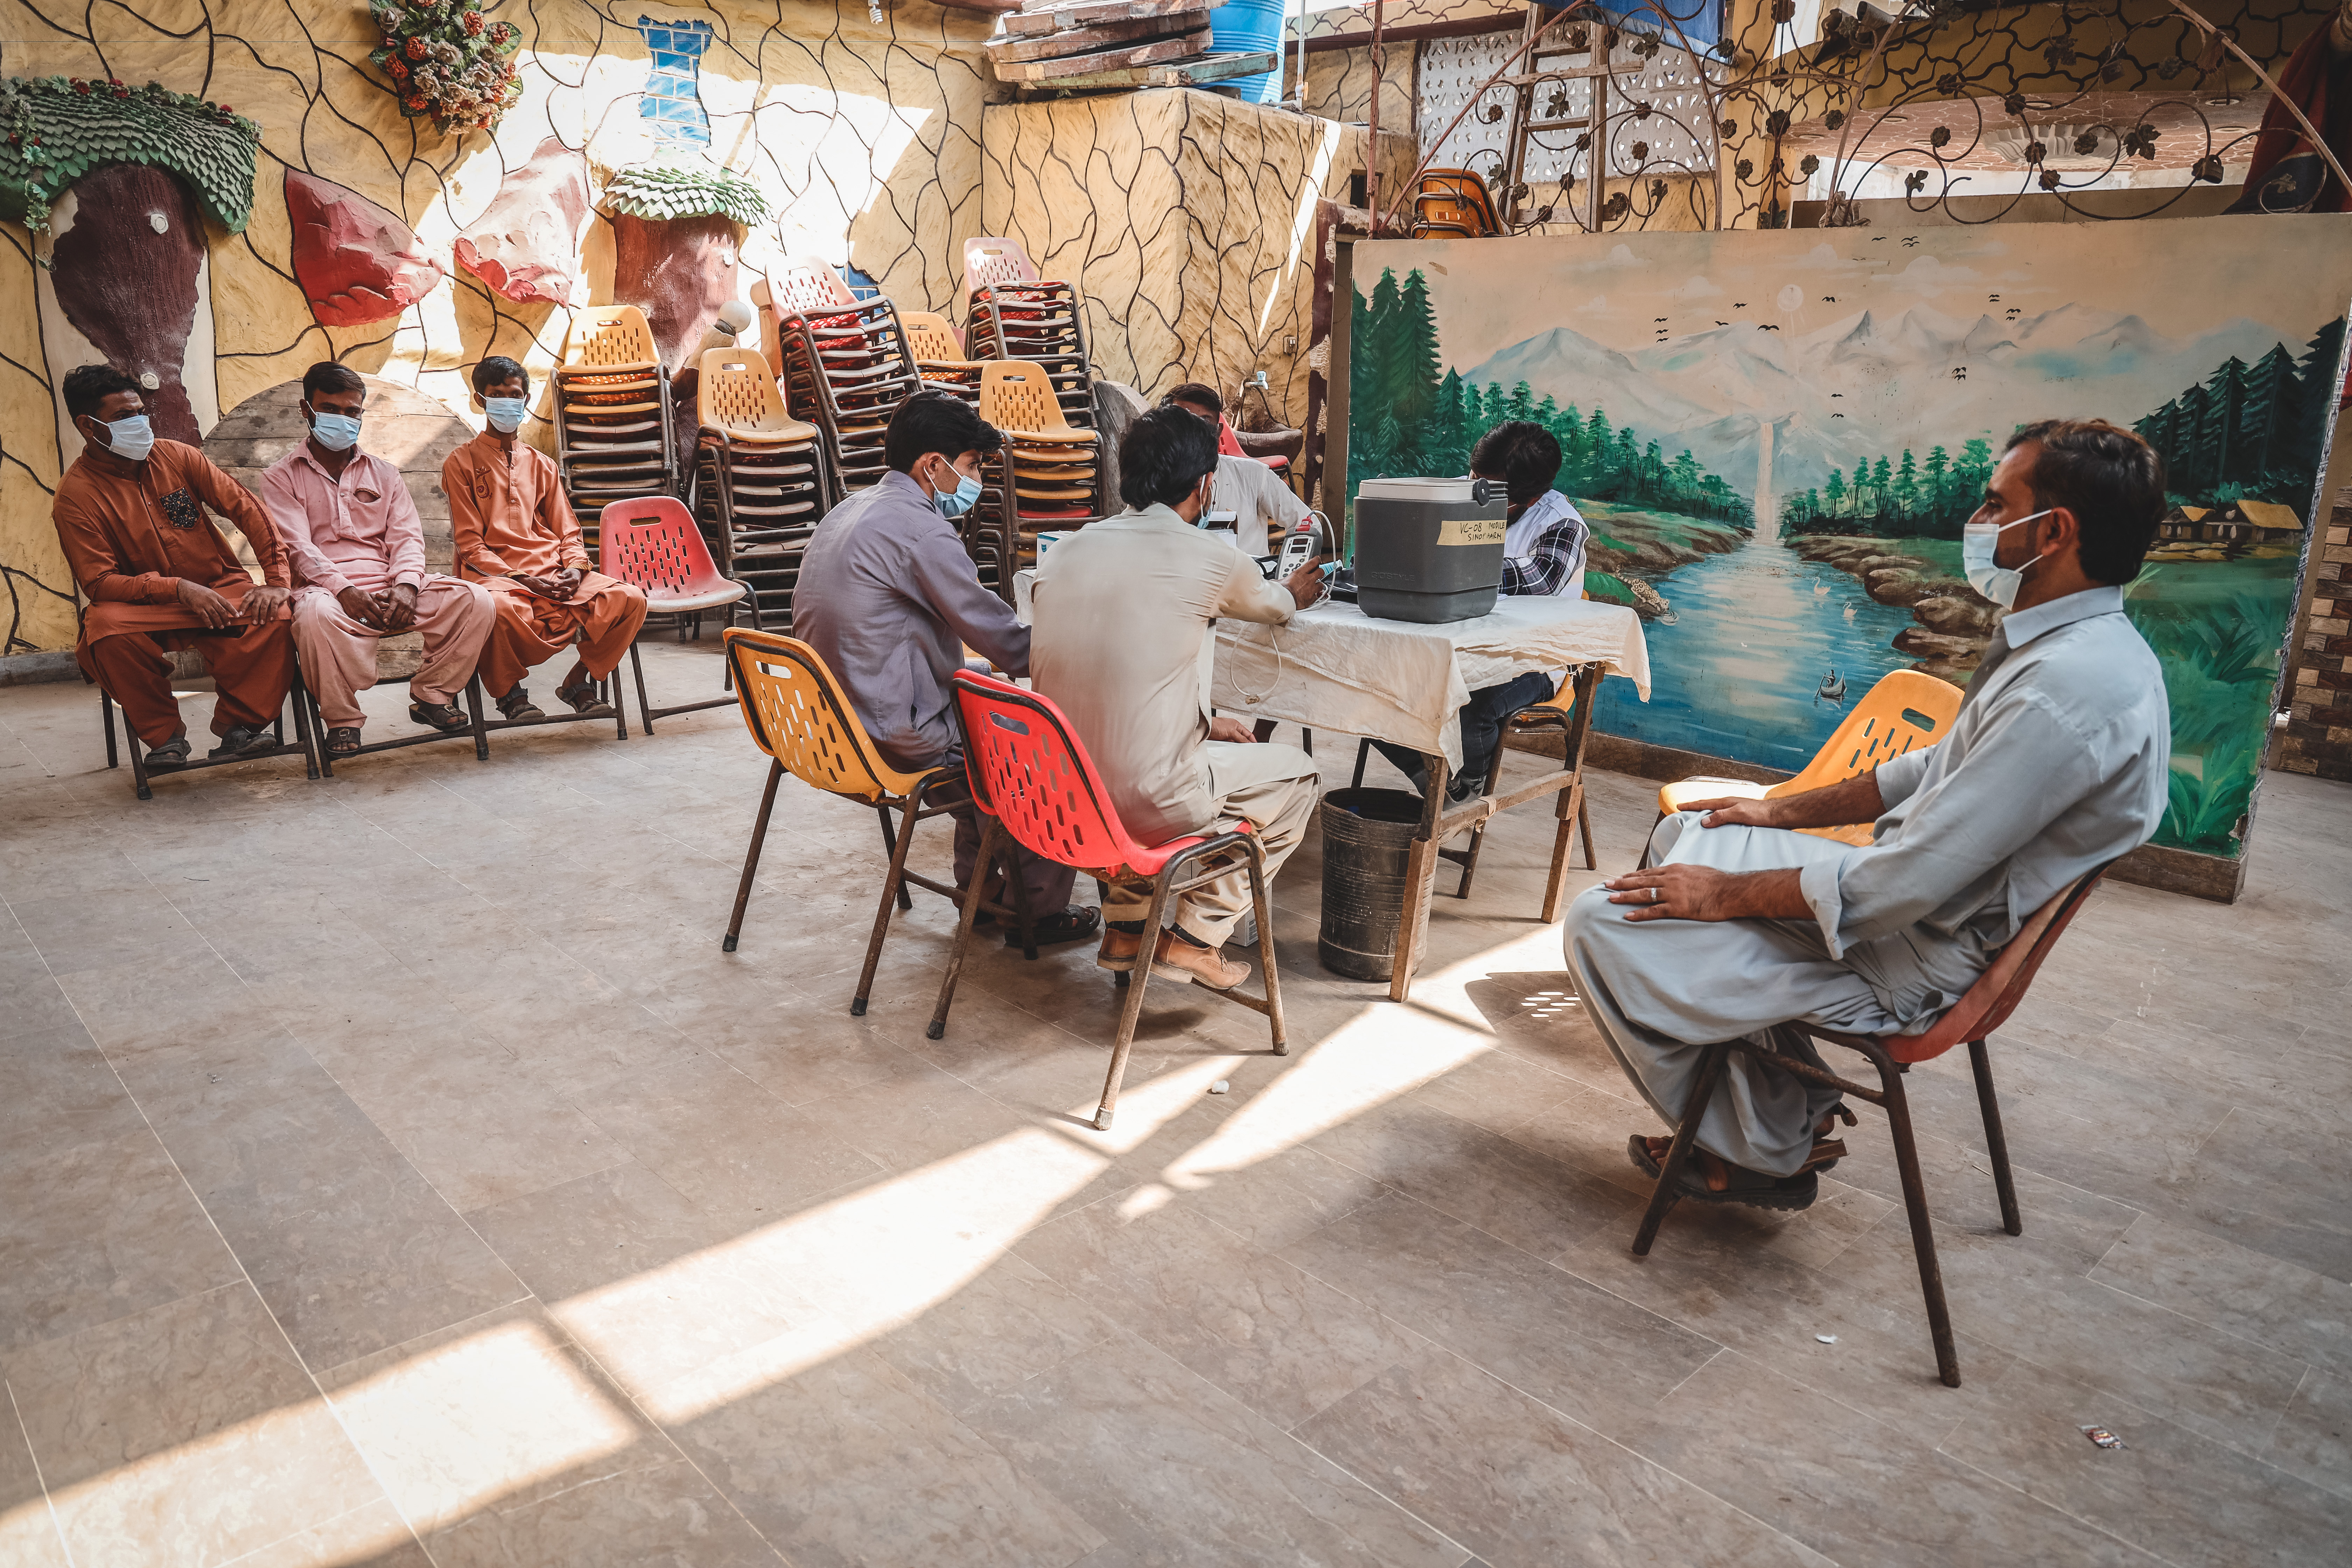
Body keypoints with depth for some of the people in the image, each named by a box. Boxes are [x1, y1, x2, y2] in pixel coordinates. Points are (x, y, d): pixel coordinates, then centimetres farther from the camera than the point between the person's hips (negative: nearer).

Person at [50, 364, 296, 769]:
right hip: (145, 610, -2)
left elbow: (246, 510, 0)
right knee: (106, 628, -35)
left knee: (277, 615, -29)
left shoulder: (177, 457, 3)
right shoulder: (76, 496, -6)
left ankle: (238, 722, -10)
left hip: (221, 589, 2)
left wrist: (278, 580, -14)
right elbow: (98, 582, -12)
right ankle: (164, 734, -12)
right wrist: (177, 589, -28)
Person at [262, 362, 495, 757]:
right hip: (325, 589, -3)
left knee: (475, 600, -22)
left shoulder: (384, 474, 22)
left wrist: (406, 585, -12)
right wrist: (342, 589, -22)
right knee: (317, 615, -42)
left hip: (389, 587, 4)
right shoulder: (281, 478, 11)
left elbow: (407, 536, 10)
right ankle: (343, 720, -20)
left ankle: (430, 697, -5)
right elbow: (296, 546, -4)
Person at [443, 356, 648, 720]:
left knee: (629, 598, -23)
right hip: (496, 573, -4)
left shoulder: (541, 465, 24)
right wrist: (521, 579, -14)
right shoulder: (462, 463, 10)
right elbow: (470, 544, 1)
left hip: (553, 570, 4)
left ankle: (580, 680, -2)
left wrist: (575, 569, -5)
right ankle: (509, 690, -10)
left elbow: (567, 530, 18)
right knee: (499, 606, -42)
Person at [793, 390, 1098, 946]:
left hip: (833, 727, 10)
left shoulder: (847, 513, 11)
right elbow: (1004, 643, -16)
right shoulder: (918, 529, -20)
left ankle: (979, 885, 35)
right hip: (892, 741, -10)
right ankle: (1043, 910, 18)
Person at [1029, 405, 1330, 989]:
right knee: (1296, 775, 18)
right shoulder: (1209, 559, -9)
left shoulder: (1063, 552, 5)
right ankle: (1194, 938, 15)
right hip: (1144, 802, -6)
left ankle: (1125, 926, 32)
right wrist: (1294, 592, 40)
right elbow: (1273, 607, 16)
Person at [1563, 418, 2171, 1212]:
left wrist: (1727, 894, -17)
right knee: (1683, 833, 20)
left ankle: (1767, 1154, 9)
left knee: (1604, 925, -13)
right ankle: (1792, 1108, 21)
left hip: (1908, 962, -10)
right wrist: (1785, 810, 15)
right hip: (1918, 888, 10)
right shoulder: (2076, 644, 5)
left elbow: (1904, 886, -28)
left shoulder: (2068, 690, -29)